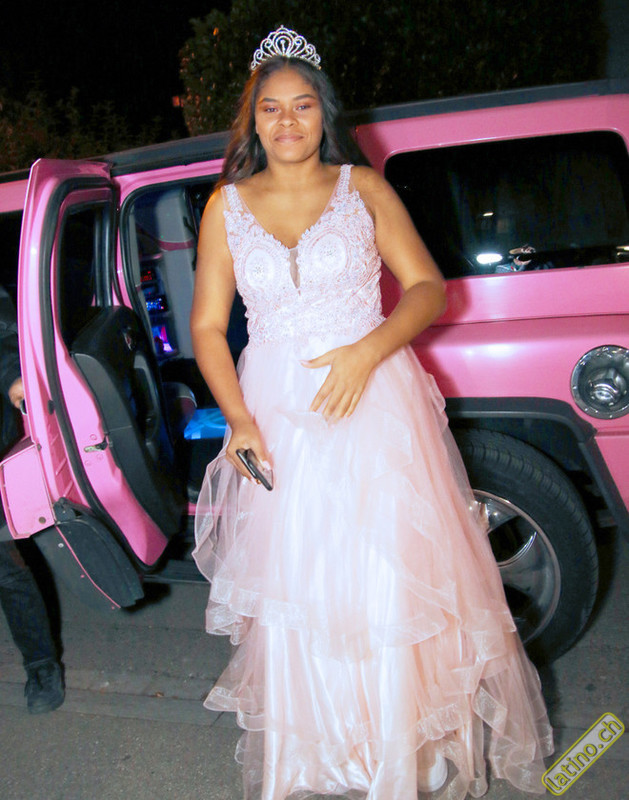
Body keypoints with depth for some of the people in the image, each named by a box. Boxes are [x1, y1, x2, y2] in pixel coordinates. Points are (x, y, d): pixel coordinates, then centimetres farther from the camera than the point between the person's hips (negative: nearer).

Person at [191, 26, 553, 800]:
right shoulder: (226, 206, 7)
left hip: (373, 405, -1)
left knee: (392, 581, 1)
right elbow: (208, 325, 5)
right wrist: (238, 419, -10)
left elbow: (428, 287, 1)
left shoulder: (363, 188, 4)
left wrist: (368, 351, -17)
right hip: (278, 417, 2)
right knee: (295, 586, 8)